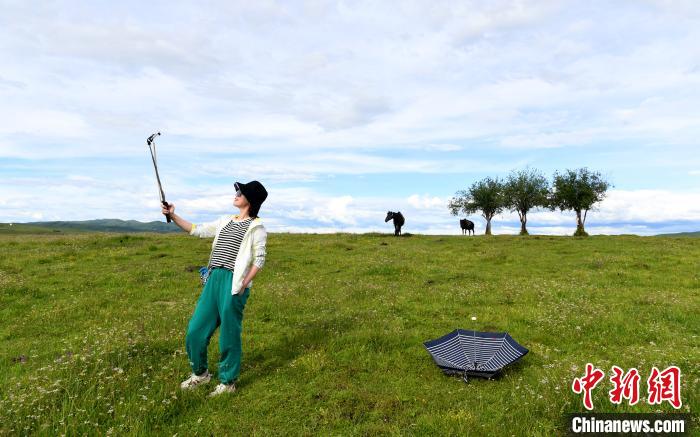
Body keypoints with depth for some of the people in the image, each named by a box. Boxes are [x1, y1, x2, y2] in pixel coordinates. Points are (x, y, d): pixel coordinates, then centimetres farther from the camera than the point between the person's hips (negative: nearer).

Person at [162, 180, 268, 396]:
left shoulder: (256, 226, -2)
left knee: (229, 335, 3)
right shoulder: (225, 221, 17)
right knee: (195, 330, 11)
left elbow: (259, 259, -6)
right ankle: (200, 373, 33)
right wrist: (173, 216, 14)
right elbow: (197, 230, 22)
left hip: (234, 283, -7)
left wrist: (243, 285, -13)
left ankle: (228, 382, 21)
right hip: (213, 279, 7)